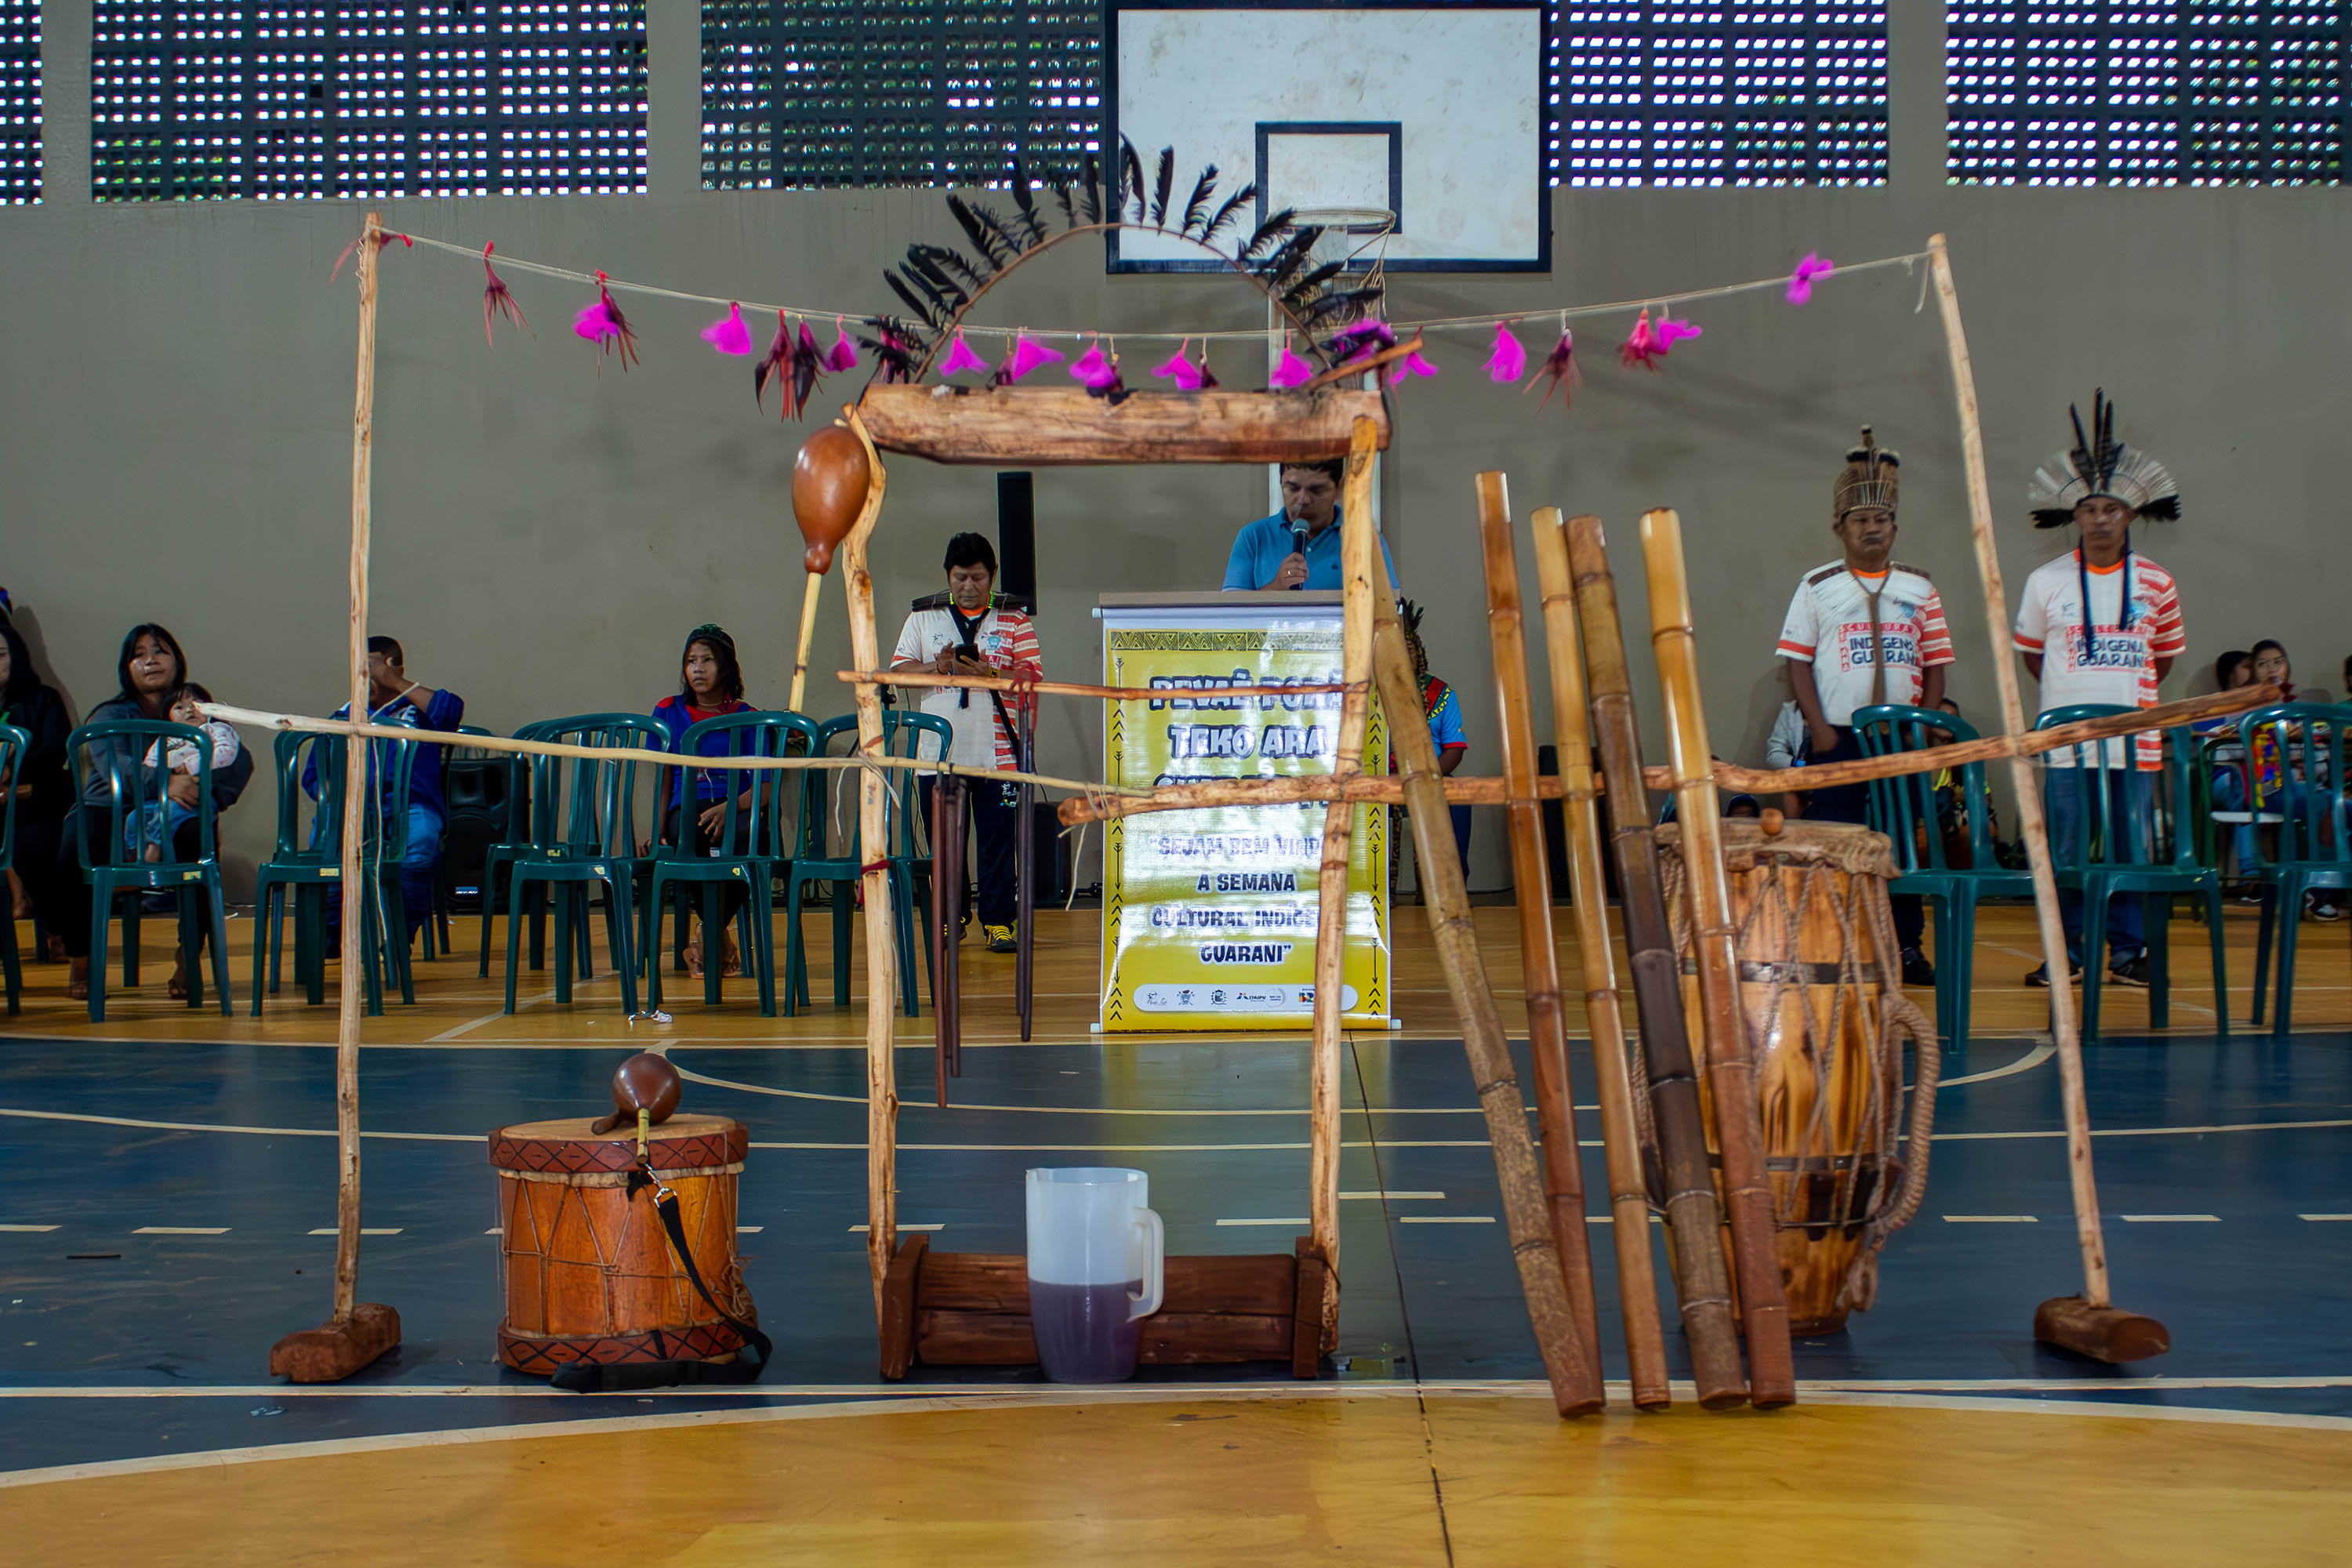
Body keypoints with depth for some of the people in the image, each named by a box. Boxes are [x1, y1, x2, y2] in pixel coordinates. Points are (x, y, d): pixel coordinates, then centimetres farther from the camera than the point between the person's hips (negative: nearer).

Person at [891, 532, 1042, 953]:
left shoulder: (1014, 622, 6)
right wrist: (938, 666, -11)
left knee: (999, 843, -2)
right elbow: (898, 669, 7)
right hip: (938, 755, 2)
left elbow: (1034, 677, -2)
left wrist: (988, 673, -17)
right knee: (944, 844, 8)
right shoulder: (924, 618, 11)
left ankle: (998, 922, 5)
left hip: (996, 755, -2)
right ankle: (952, 918, 21)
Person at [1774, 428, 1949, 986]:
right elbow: (1798, 661, 0)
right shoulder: (1818, 587, 3)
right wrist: (1819, 729, -9)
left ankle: (1907, 946, 13)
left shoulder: (1918, 589, 9)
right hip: (1837, 737, -2)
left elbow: (1935, 664, 9)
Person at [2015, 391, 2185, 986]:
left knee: (2133, 848, 3)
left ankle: (2127, 950, 13)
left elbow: (2165, 655, 15)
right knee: (2065, 852, 1)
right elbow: (2031, 653, 12)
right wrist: (2074, 695, 9)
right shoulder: (2047, 582, 1)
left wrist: (2129, 697, 11)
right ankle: (2066, 952, 11)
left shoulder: (2155, 583, 3)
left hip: (2135, 741, 1)